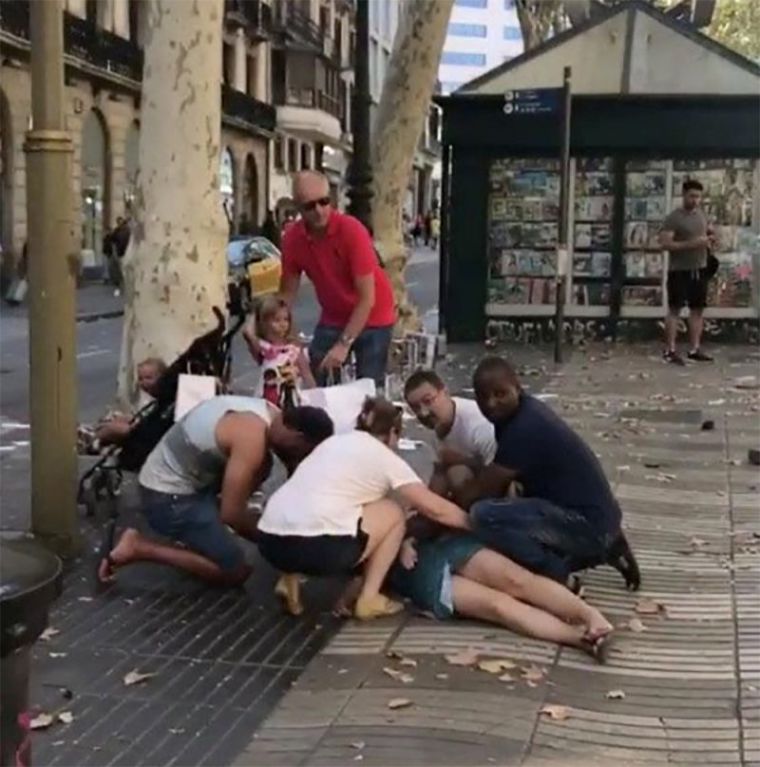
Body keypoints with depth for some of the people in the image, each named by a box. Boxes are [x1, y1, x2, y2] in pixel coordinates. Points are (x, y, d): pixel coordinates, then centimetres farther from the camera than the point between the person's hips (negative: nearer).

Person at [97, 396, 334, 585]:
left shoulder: (268, 414, 2)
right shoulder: (252, 437, -26)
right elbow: (232, 513, -24)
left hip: (181, 478, 9)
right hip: (167, 496, -9)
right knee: (235, 572, -5)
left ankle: (197, 532, 11)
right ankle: (140, 548, -2)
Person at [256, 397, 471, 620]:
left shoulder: (335, 441, 26)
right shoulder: (386, 458, 10)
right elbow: (434, 508, 10)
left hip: (270, 541, 6)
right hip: (316, 546, -6)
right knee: (393, 513, 16)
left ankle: (290, 580, 18)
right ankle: (368, 598, 13)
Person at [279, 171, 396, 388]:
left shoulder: (352, 230, -25)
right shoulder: (292, 239, -12)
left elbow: (367, 298, -25)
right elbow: (287, 292, 0)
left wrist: (344, 344, -29)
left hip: (372, 319, -4)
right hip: (332, 320, 4)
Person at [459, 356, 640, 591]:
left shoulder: (525, 428, -23)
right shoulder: (522, 412, 7)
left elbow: (479, 492, -17)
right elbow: (497, 486, 15)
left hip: (588, 522, -10)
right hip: (581, 512, 10)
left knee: (484, 516, -26)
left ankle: (557, 576, -6)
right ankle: (602, 549, 20)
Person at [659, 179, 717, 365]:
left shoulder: (701, 215, 12)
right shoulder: (674, 218, -10)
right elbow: (665, 243, -19)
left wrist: (709, 240, 2)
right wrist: (690, 244, -25)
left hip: (699, 269, 7)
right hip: (679, 270, -7)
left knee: (697, 309, 7)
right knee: (674, 309, -5)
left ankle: (694, 349, 14)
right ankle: (670, 350, -2)